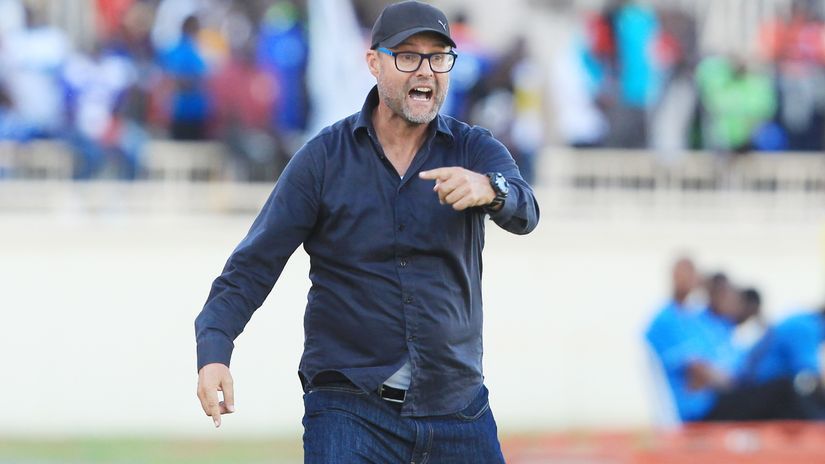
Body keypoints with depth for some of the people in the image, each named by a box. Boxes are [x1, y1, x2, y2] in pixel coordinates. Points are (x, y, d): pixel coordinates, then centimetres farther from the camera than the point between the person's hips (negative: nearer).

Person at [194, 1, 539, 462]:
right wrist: (214, 350, -21)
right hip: (349, 410, -2)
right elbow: (254, 265, -4)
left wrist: (490, 190, -43)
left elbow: (524, 212, -19)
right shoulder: (323, 158, -1)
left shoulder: (475, 151, 2)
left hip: (457, 404, 2)